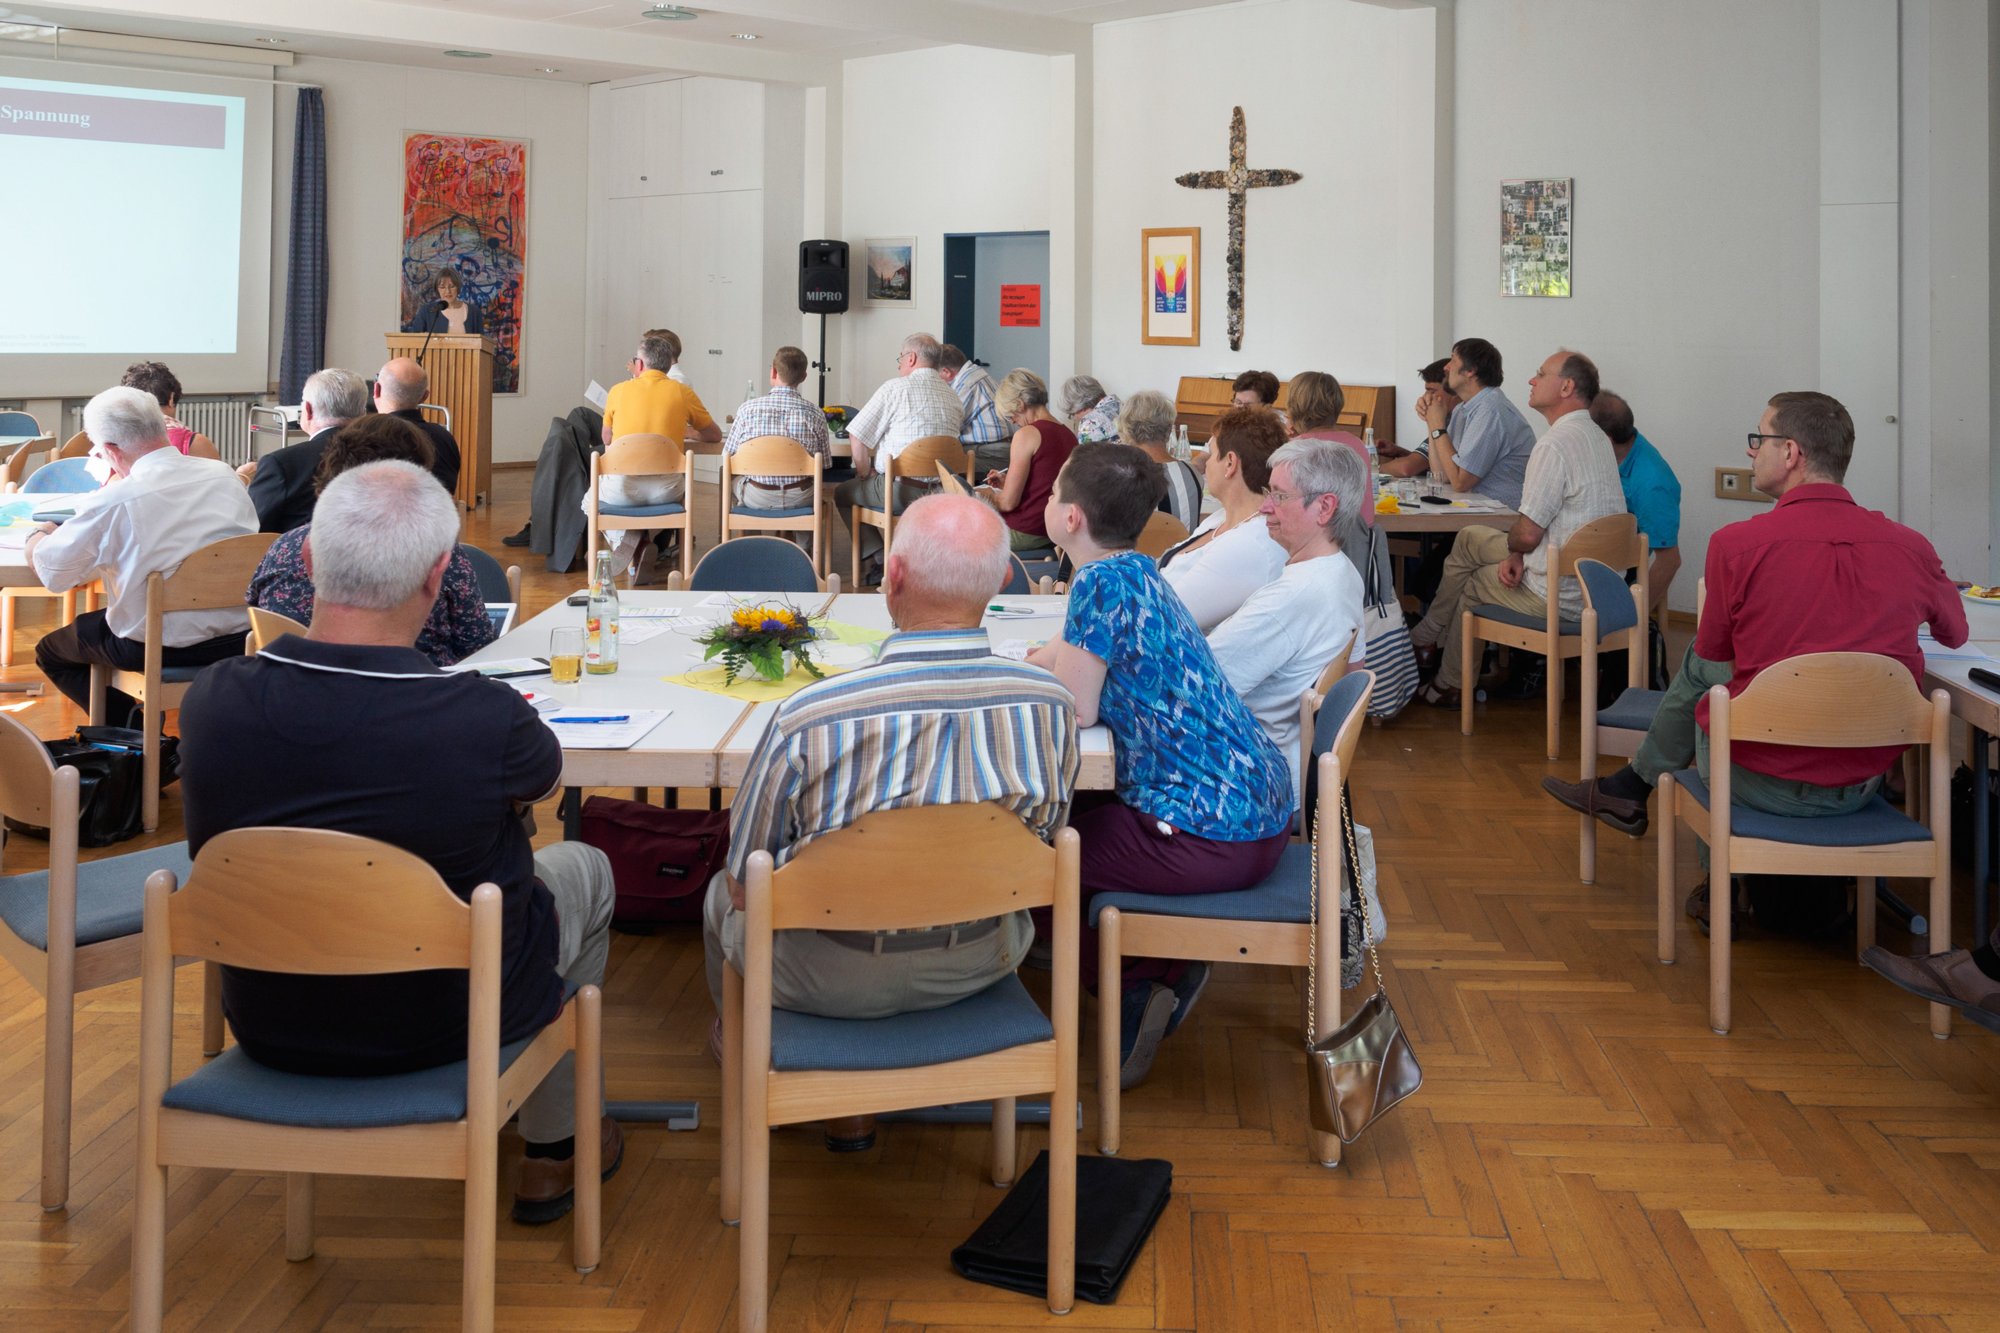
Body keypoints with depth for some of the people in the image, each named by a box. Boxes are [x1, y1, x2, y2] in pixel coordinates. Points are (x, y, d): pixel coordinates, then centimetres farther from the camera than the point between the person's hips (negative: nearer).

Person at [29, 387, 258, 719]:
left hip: (157, 649, -6)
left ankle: (133, 721, 7)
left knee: (48, 651, 21)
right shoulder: (225, 475, -3)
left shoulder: (113, 502, -17)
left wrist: (38, 537, 17)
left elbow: (52, 574, -6)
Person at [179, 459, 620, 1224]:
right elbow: (544, 781, -3)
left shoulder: (212, 701, -18)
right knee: (584, 870, 25)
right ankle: (554, 1149, 36)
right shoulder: (483, 718, -29)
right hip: (446, 1027, -4)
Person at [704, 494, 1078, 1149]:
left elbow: (743, 884, -14)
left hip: (831, 976, -2)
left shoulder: (808, 717, -29)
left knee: (722, 900, 29)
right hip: (979, 965, 3)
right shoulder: (1052, 704, -19)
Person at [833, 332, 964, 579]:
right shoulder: (954, 398, 10)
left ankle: (875, 560, 12)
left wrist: (865, 475, 9)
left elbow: (857, 436, -8)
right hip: (941, 491, 7)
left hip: (901, 493, -7)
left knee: (842, 493, 19)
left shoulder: (896, 388, -8)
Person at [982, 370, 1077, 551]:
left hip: (1026, 534, -9)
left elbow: (1008, 502, -16)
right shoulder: (1068, 434, 10)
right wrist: (1007, 484, 19)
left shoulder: (1027, 434, -15)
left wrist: (989, 495, 5)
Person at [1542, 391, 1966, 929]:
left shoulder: (1737, 544, -15)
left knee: (1701, 666, 26)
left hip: (1759, 782, -4)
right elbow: (1954, 634, 17)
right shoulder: (1911, 547, -5)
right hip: (1863, 785, 4)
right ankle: (1628, 789, 41)